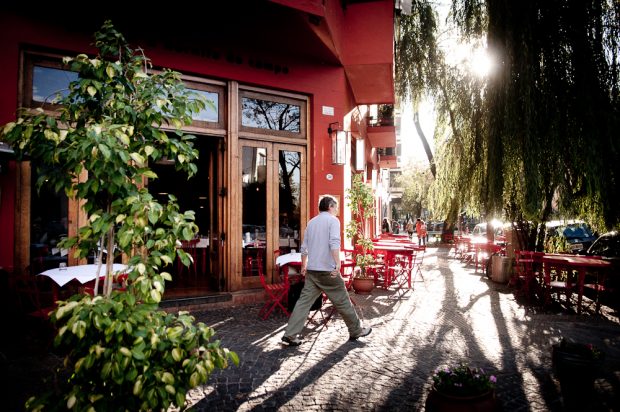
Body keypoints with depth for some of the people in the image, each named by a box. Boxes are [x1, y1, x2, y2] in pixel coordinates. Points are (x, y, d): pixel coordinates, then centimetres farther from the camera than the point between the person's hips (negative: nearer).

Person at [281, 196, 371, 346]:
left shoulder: (312, 222, 16)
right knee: (342, 301, 7)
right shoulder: (333, 220, -4)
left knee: (304, 301, 4)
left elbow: (304, 247, 18)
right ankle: (356, 331, 20)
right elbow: (334, 243, -19)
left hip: (311, 270, 6)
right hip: (327, 270, -6)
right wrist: (338, 264, -25)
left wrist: (304, 266, 26)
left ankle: (290, 334, 0)